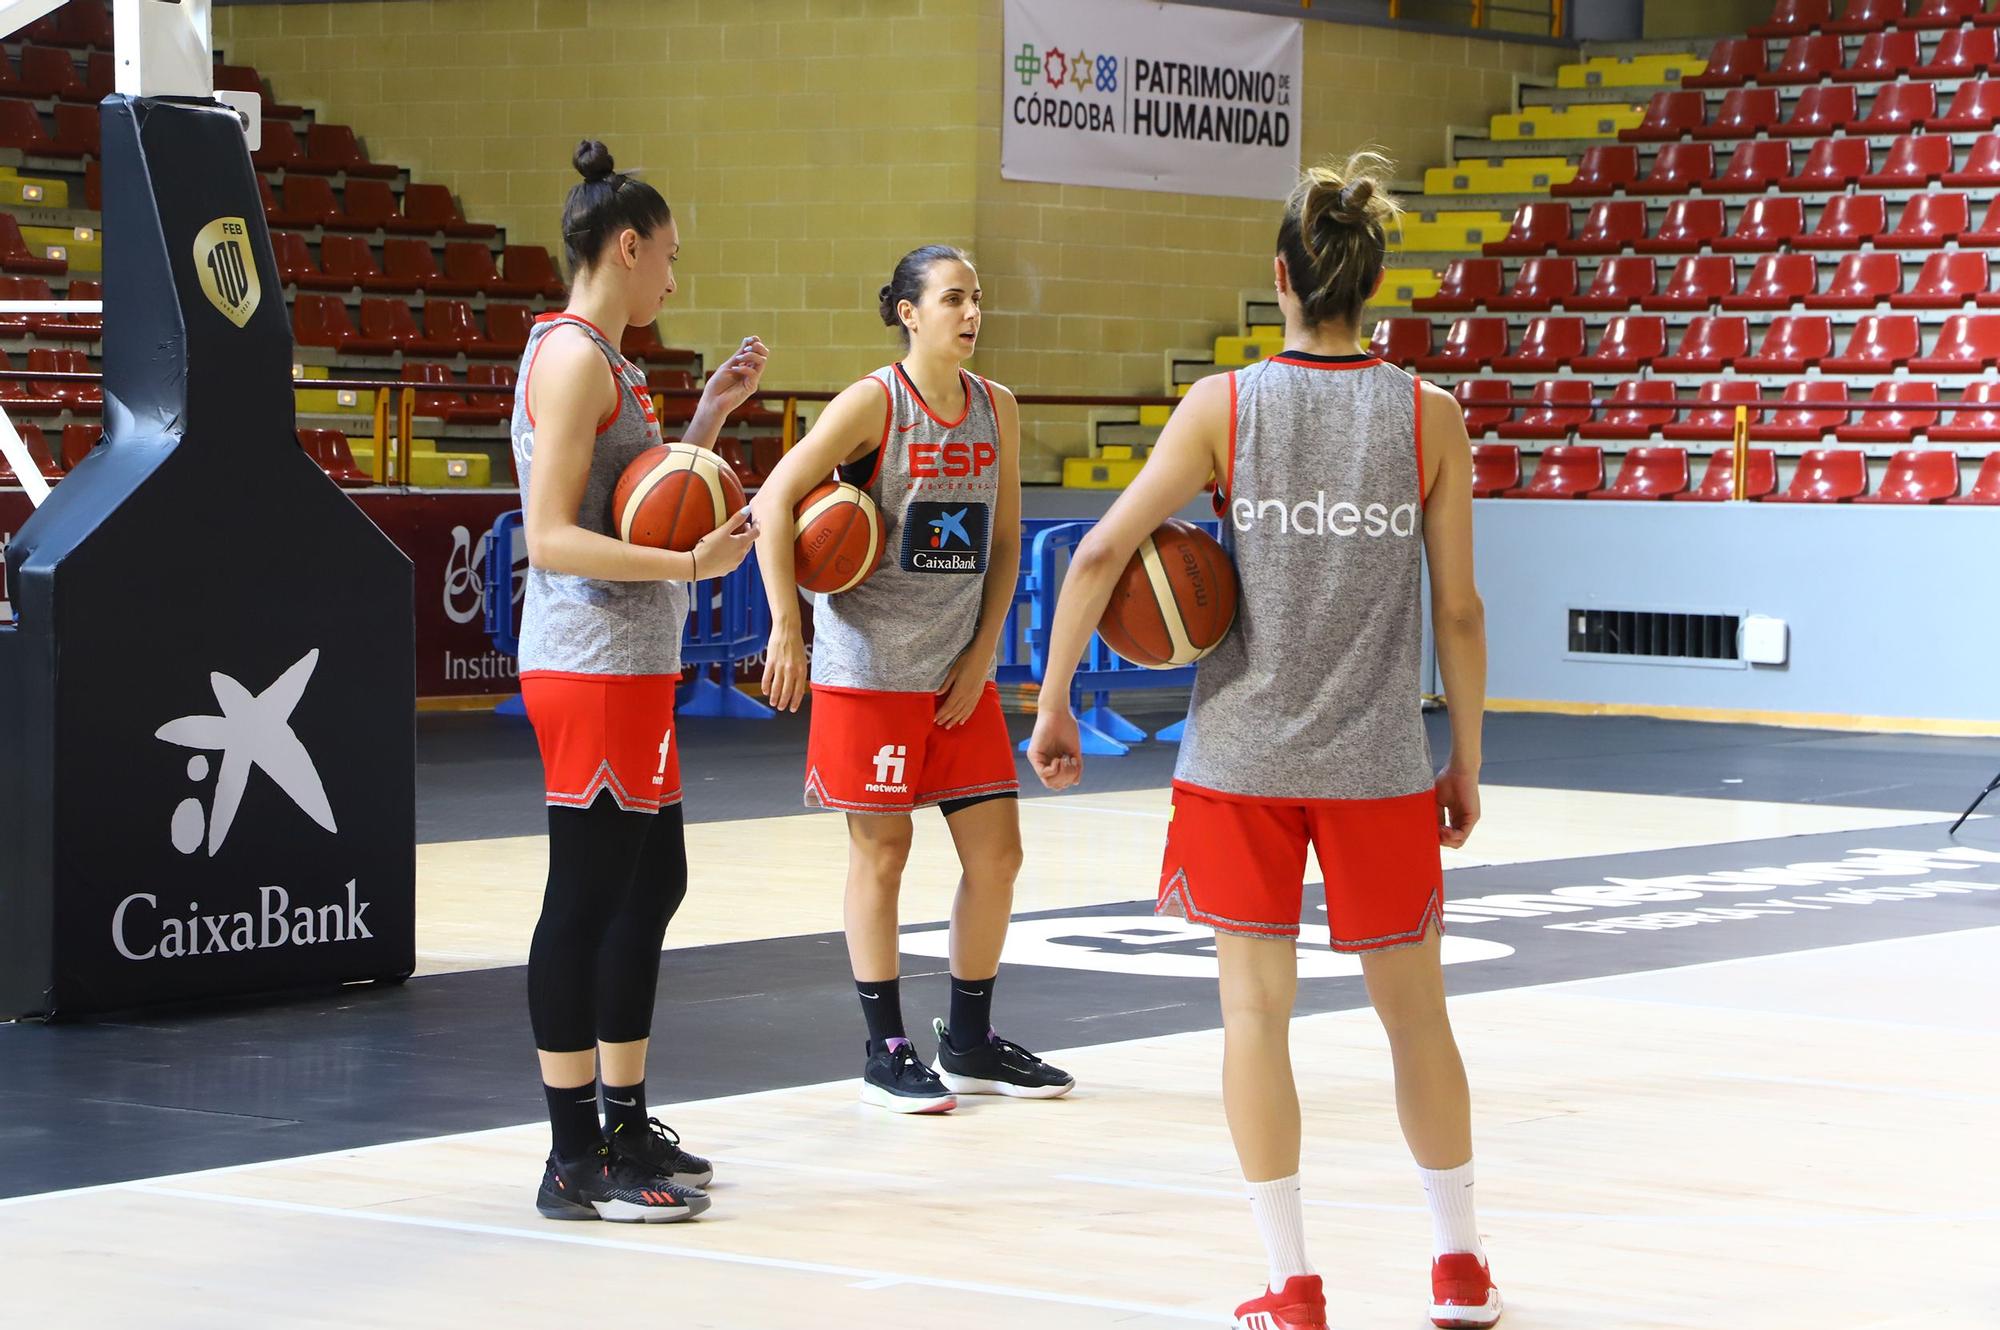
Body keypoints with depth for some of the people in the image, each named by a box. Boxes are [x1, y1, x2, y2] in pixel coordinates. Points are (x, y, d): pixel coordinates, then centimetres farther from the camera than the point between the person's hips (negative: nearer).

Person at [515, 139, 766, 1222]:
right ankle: (575, 1162, -3)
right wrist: (688, 564, -27)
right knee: (586, 899, -7)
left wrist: (711, 412, 18)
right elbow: (552, 536, -20)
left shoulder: (601, 360, 17)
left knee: (652, 885, 15)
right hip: (591, 666, -10)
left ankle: (625, 1126, 24)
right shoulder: (573, 358, -13)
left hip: (631, 664, 10)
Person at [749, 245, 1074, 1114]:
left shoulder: (996, 409, 7)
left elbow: (1005, 541, 10)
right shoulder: (873, 403, -10)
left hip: (958, 666, 6)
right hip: (870, 664, -6)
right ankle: (885, 1052, 10)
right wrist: (787, 629, -19)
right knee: (881, 849, 1)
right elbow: (774, 502, -15)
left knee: (996, 852, 6)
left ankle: (971, 1043, 20)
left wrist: (982, 656, 1)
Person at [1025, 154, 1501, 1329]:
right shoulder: (1431, 417, -3)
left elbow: (1102, 553, -9)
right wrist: (1466, 764, 10)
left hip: (1243, 755, -1)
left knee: (1257, 1007, 6)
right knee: (1414, 1006, 14)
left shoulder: (1223, 407, -5)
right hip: (1379, 761, 1)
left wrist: (1054, 704, 1)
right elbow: (1457, 609, 0)